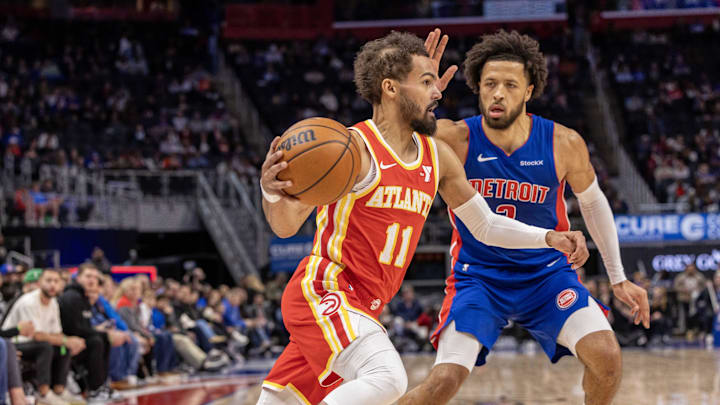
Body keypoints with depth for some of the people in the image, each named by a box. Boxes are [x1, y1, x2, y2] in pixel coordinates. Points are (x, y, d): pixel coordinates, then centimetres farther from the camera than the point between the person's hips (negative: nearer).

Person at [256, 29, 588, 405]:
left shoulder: (437, 156, 9)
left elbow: (485, 225, 20)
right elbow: (286, 225, -15)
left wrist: (549, 238, 6)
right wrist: (270, 191, -38)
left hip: (363, 305, 8)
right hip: (322, 290, -8)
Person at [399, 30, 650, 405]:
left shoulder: (564, 144, -12)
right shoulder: (455, 140, -18)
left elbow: (592, 202, 6)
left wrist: (618, 278, 9)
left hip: (547, 273, 2)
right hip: (478, 277, -2)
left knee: (606, 357, -17)